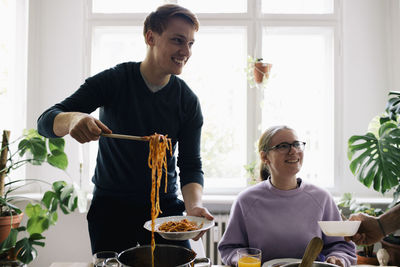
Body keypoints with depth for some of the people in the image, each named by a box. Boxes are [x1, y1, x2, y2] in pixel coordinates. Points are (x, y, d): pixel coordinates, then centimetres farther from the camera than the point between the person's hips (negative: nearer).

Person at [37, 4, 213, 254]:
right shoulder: (113, 81, -11)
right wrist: (73, 119, -39)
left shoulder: (189, 102, -6)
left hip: (165, 205, 2)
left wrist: (194, 205, -27)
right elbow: (46, 121, -15)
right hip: (111, 204, -1)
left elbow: (191, 165, -7)